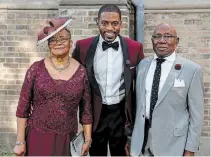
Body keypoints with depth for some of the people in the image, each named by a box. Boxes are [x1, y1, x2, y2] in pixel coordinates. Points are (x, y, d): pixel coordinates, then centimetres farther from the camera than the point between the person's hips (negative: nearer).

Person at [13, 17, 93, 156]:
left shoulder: (81, 72, -2)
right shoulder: (36, 69, -4)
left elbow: (86, 109, 4)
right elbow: (23, 107, -2)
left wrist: (88, 140, 4)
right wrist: (20, 141, -3)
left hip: (67, 141, 1)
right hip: (37, 138, -1)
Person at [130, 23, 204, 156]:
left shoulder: (192, 70, -10)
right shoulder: (143, 64, 4)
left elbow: (196, 113, -7)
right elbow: (138, 101, 10)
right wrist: (131, 134, 10)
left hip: (172, 143, -3)